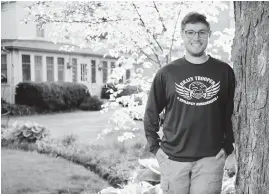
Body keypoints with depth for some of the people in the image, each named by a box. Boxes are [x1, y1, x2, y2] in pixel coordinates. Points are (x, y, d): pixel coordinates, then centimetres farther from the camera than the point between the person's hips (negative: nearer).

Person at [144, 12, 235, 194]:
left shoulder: (223, 71, 2)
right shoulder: (167, 73, 1)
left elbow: (234, 111, 9)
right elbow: (151, 112, 7)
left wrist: (228, 145, 3)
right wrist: (155, 146, 1)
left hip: (210, 158, 0)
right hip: (173, 158, 1)